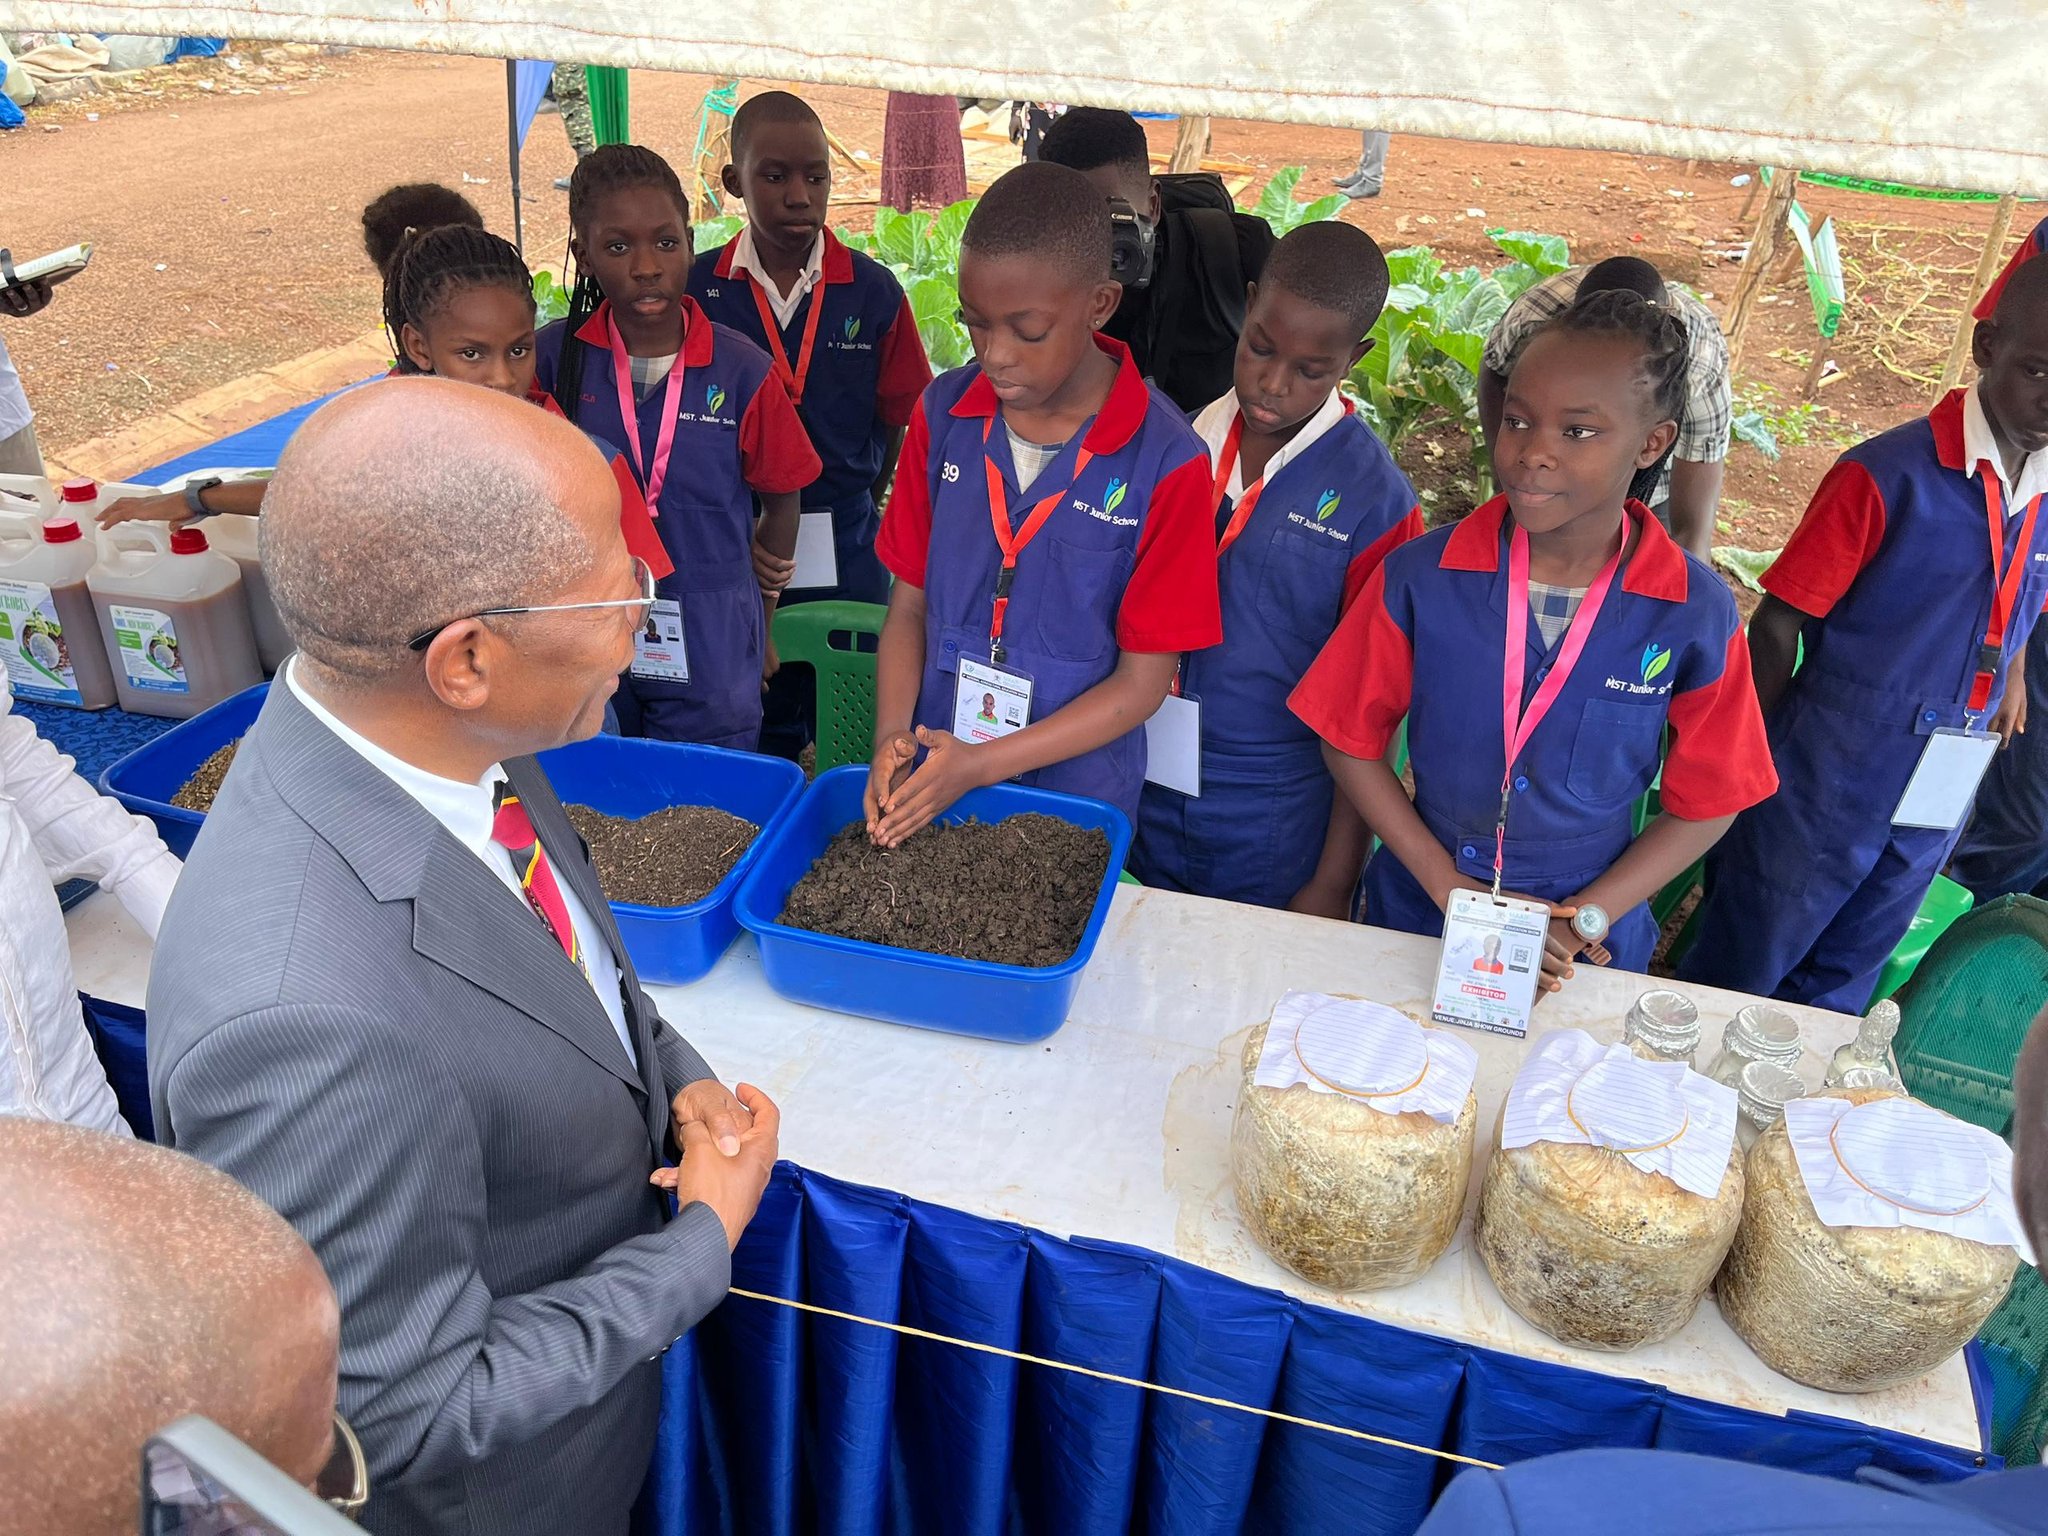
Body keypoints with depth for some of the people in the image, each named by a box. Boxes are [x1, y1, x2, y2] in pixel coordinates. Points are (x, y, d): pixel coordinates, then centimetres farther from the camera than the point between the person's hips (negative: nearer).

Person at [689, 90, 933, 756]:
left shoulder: (873, 290, -1)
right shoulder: (698, 289, -2)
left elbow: (898, 423, 5)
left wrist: (851, 515, 2)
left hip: (846, 552, 0)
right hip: (735, 550, 0)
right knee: (756, 739, 10)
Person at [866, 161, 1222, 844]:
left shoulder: (1164, 463, -17)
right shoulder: (943, 416, -5)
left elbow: (1142, 682, -13)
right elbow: (909, 604, 1)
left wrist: (981, 764, -20)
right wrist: (892, 740, -16)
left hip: (1076, 797, -3)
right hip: (930, 782, 3)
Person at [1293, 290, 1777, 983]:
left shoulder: (1696, 615, -15)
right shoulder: (1421, 577, -16)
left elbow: (1706, 805, -5)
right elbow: (1352, 742, -7)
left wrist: (1580, 922, -14)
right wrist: (1452, 889, -12)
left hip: (1584, 948, 0)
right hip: (1415, 917, 1)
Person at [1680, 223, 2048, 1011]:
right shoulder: (1890, 475, -19)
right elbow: (1776, 625, -14)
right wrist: (1754, 763, -6)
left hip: (1935, 806, 5)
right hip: (1827, 790, -5)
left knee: (1834, 996, 23)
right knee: (1735, 981, 12)